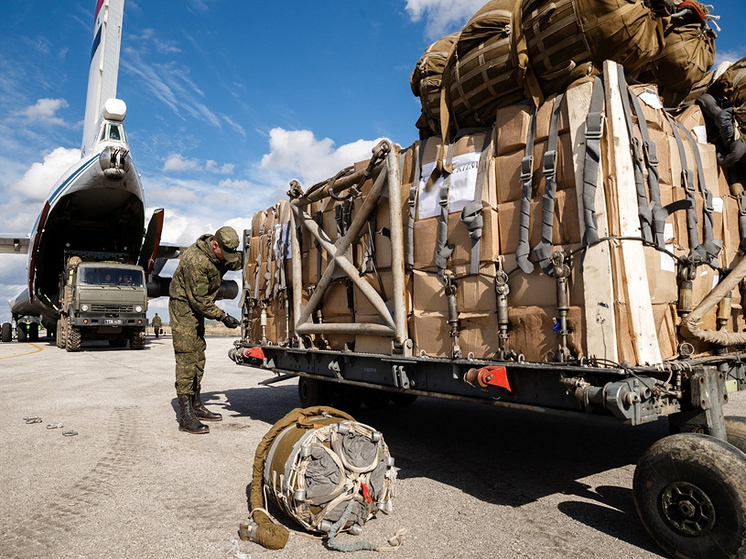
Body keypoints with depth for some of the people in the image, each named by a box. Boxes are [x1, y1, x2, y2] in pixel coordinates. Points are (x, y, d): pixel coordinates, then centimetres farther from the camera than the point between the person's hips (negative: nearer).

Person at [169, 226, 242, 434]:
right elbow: (200, 300, -25)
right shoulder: (195, 260, -29)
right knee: (186, 358, -12)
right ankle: (186, 416, -10)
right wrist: (223, 317, -20)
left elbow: (238, 262, 16)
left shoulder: (219, 253, -3)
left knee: (198, 356, 12)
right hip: (183, 306, -9)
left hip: (197, 307, 9)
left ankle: (196, 405, 23)